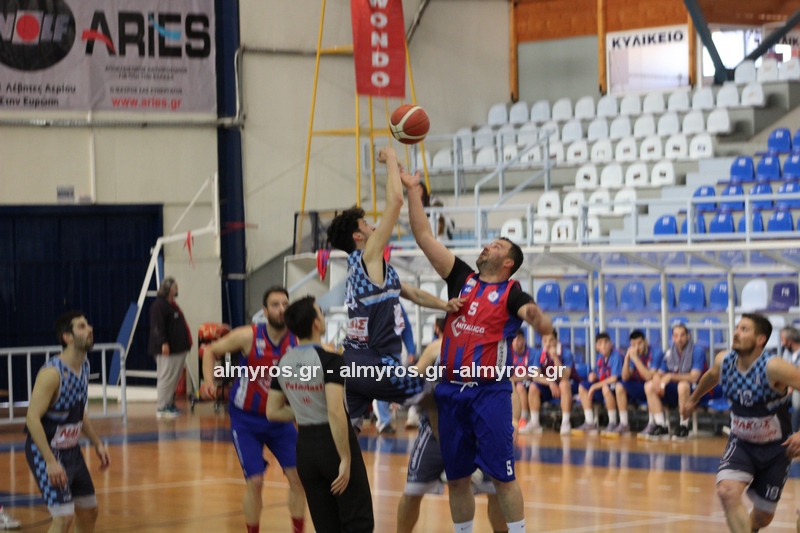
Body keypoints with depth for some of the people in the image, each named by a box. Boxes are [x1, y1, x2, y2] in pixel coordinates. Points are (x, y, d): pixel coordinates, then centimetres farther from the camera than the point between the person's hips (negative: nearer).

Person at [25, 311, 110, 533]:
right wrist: (51, 462, -32)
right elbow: (32, 418, -28)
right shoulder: (52, 373, -24)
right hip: (45, 451, -9)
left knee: (89, 511, 17)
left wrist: (97, 444, 14)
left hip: (71, 450, 9)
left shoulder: (84, 366, 4)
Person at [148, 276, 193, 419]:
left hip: (178, 348, 10)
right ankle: (161, 408, -7)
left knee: (174, 379, 12)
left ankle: (170, 404, 20)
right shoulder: (159, 304, -12)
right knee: (166, 378, -10)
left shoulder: (172, 304, 19)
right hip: (166, 349, -10)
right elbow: (158, 326, -20)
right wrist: (163, 343, -28)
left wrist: (185, 344, 25)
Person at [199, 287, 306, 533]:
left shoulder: (297, 342, -12)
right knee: (255, 481, -6)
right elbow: (210, 351, -3)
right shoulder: (248, 336, -17)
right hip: (246, 420, -3)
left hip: (279, 418, 3)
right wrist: (209, 381, -18)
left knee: (298, 476, -2)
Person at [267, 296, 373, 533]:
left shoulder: (283, 363, 3)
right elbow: (335, 412, -26)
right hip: (333, 442, -6)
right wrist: (346, 459, -22)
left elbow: (273, 412, 10)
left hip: (306, 445, 6)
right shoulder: (329, 359, -17)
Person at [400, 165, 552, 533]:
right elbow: (424, 237, 9)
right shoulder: (462, 278, 12)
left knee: (502, 475, -5)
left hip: (490, 392, -5)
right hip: (451, 391, 5)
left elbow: (543, 326, -19)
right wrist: (413, 190, 5)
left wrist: (537, 319, -43)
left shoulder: (512, 294, -1)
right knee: (456, 476, 9)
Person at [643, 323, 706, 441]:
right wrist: (658, 379, -19)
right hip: (675, 391, 6)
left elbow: (694, 377, -20)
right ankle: (661, 428, -17)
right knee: (649, 386, -12)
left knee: (683, 385, -39)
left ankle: (684, 427, -26)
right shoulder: (670, 353, 6)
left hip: (694, 391, -6)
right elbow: (659, 374, 7)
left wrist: (671, 376, -29)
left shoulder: (697, 351, -12)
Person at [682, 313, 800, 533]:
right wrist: (693, 399, 31)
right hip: (741, 443, 3)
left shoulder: (773, 367, -28)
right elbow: (711, 376, 14)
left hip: (775, 449, -3)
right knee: (727, 492, -27)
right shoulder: (723, 361, -11)